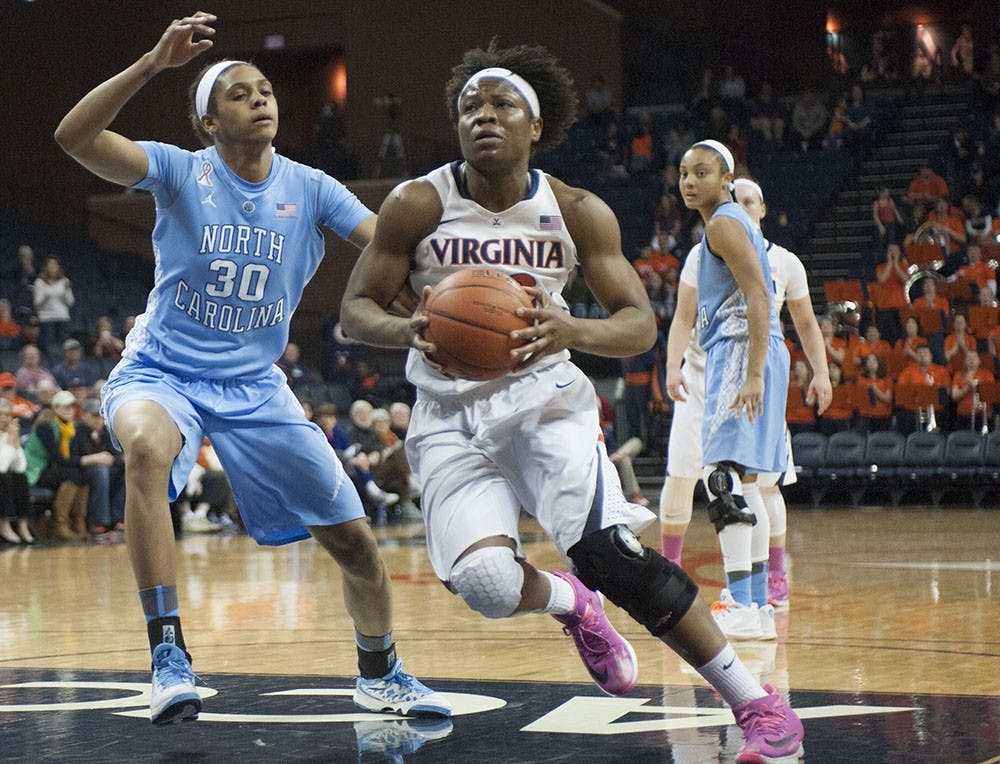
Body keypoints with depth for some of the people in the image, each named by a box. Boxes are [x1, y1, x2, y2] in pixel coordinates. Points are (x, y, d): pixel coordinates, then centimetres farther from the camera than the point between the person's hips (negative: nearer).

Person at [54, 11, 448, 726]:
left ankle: (380, 674, 30)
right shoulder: (180, 171, -11)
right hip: (160, 372, -3)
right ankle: (168, 652, -34)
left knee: (353, 538, 2)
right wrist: (155, 62, -38)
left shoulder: (310, 189, -3)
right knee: (147, 446, -40)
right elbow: (73, 136, -27)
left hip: (254, 385, 3)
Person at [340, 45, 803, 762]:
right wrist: (409, 331, -28)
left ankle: (757, 703, -11)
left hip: (543, 398, 0)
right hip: (450, 415, 0)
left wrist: (571, 331, -27)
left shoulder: (577, 212, -4)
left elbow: (640, 323, -4)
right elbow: (356, 309, -3)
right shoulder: (417, 205, -7)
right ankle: (572, 603, 16)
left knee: (610, 552, -21)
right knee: (485, 582, -23)